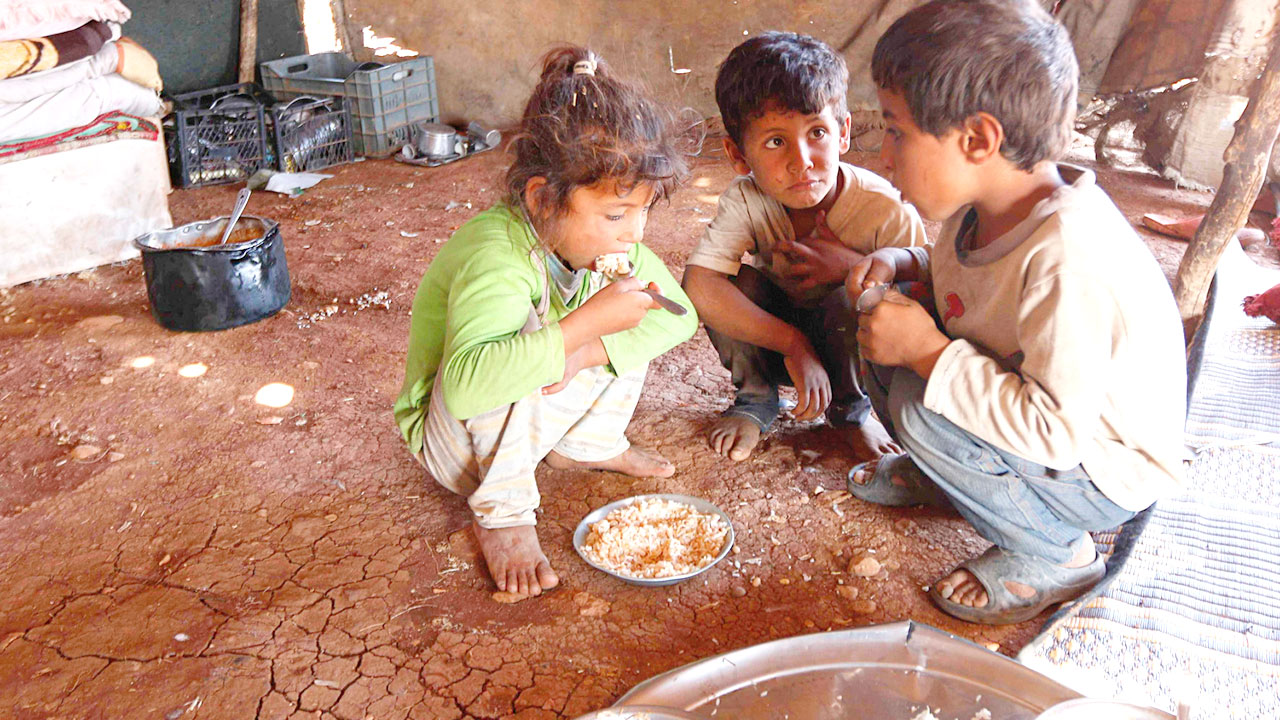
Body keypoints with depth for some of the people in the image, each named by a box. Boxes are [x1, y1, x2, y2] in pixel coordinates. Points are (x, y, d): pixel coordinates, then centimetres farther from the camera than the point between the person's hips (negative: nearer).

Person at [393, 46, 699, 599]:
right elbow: (466, 381, -52)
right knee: (525, 341, -36)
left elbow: (678, 314, -13)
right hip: (451, 437, -6)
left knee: (628, 327, -10)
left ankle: (587, 445, 11)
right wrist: (587, 322, -51)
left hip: (532, 412, 6)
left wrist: (586, 353, -29)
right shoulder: (496, 255, -37)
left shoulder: (610, 238, -14)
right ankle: (501, 511, -15)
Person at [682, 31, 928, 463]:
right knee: (737, 281, -26)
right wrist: (795, 346, -38)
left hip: (852, 345, -2)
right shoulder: (745, 200, -23)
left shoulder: (885, 211, -27)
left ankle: (853, 411, -2)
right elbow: (697, 284, -36)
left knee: (849, 300, -35)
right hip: (775, 333, 2)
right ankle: (755, 399, 0)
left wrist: (856, 268, -36)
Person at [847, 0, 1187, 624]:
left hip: (1108, 474, -8)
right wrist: (903, 262, -6)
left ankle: (1054, 556, -5)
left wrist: (927, 352, -31)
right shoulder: (988, 205, -9)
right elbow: (968, 274, 15)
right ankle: (936, 474, 21)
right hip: (1032, 409, 8)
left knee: (920, 407, -29)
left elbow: (1056, 431, -37)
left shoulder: (1068, 259, -35)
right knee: (883, 330, -3)